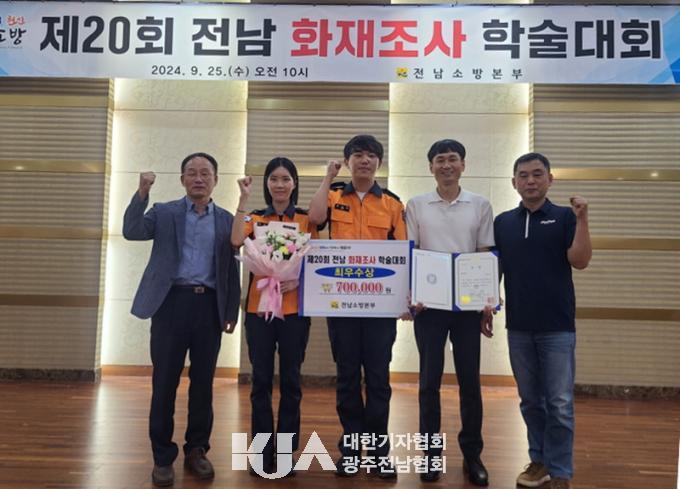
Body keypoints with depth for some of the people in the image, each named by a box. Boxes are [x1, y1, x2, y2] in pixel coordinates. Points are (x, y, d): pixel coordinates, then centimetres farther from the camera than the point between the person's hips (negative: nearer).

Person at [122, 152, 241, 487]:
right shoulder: (163, 213, 8)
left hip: (209, 306, 2)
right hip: (172, 302, -1)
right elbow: (131, 232, -9)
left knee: (203, 382, 8)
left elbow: (231, 269, 10)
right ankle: (163, 457, 16)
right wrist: (142, 193, -19)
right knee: (165, 383, 3)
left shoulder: (227, 220, 11)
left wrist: (232, 312, 5)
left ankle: (196, 450, 24)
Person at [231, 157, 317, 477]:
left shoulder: (306, 219, 6)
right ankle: (263, 454, 16)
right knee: (261, 381, 5)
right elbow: (236, 240, -14)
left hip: (294, 309, 0)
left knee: (290, 381, 6)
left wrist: (299, 279, -16)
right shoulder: (255, 218, 7)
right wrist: (244, 198, -12)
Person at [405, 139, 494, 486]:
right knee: (429, 381, 5)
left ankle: (472, 455, 19)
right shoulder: (416, 206, 4)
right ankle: (431, 453, 18)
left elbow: (488, 256, 5)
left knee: (470, 381, 5)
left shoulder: (480, 206, 6)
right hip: (429, 302, 0)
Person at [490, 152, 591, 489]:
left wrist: (582, 219, -21)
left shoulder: (564, 217, -1)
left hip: (558, 327, -3)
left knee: (560, 404, 1)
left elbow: (580, 261, -12)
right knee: (530, 400, 14)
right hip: (518, 327, 3)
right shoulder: (502, 222, 7)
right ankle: (539, 460, 29)